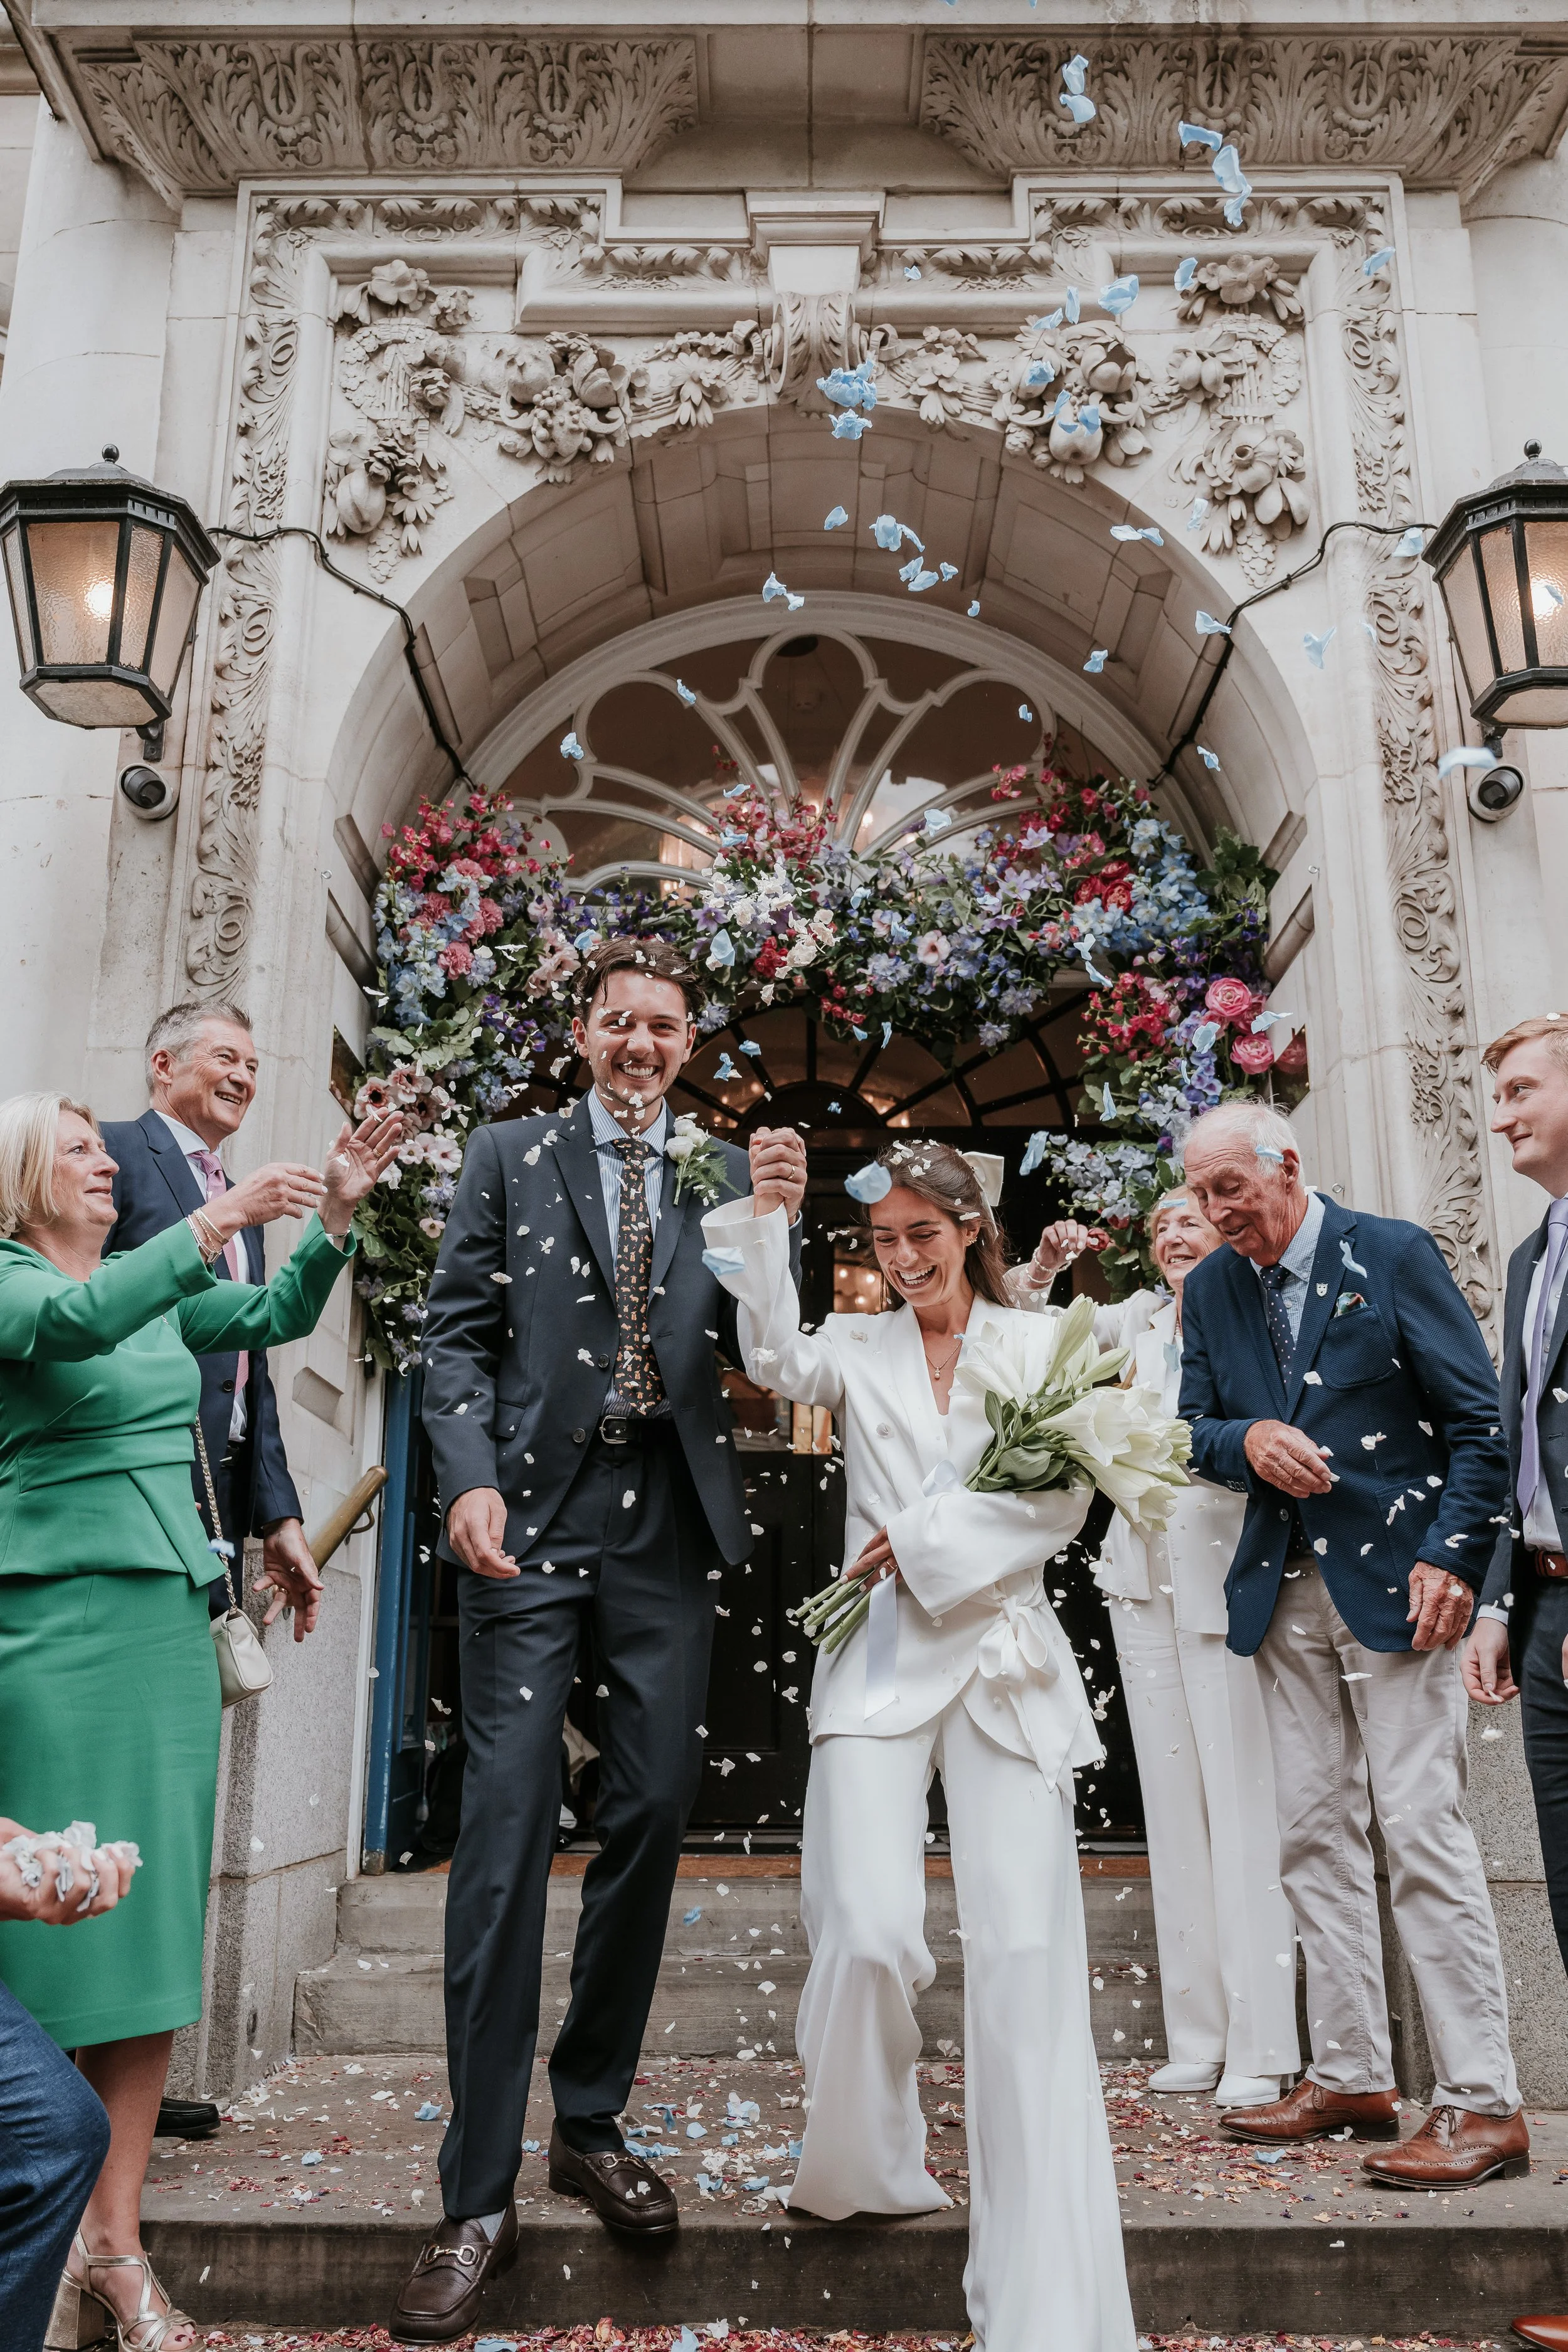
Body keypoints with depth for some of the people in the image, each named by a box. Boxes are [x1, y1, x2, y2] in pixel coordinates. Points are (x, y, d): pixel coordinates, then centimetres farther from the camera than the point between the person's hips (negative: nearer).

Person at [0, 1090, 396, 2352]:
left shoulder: (160, 1285, 17)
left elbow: (281, 1315, 10)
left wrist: (335, 1211, -4)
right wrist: (218, 1221, -30)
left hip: (172, 1622, 6)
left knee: (155, 1927, 5)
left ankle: (115, 2237, 13)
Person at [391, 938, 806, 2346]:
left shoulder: (728, 1173, 11)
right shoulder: (511, 1156, 7)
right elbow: (458, 1334, 3)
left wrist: (781, 1225, -11)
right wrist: (470, 1478, -12)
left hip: (668, 1535, 3)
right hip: (532, 1525, -2)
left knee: (651, 1824, 9)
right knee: (507, 1833, -5)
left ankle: (594, 2125, 27)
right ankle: (481, 2197, 5)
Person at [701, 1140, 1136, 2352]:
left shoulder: (1038, 1342, 9)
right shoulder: (859, 1346, 12)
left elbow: (1064, 1501, 1)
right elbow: (778, 1359, -10)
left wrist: (926, 1535, -7)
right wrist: (763, 1217, -18)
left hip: (1005, 1659, 0)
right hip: (880, 1662, 1)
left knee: (1027, 1954, -6)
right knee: (870, 1935, -11)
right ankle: (865, 2175, 20)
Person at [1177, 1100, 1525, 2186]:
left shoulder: (1392, 1253, -5)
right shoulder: (1210, 1289, 10)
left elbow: (1479, 1419, -5)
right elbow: (1195, 1430, 12)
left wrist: (1454, 1555, -14)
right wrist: (1247, 1440, -11)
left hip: (1394, 1579, -5)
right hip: (1285, 1594, 6)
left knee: (1423, 1830, -7)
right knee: (1318, 1835, 9)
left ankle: (1484, 2104, 3)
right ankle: (1352, 2078, 20)